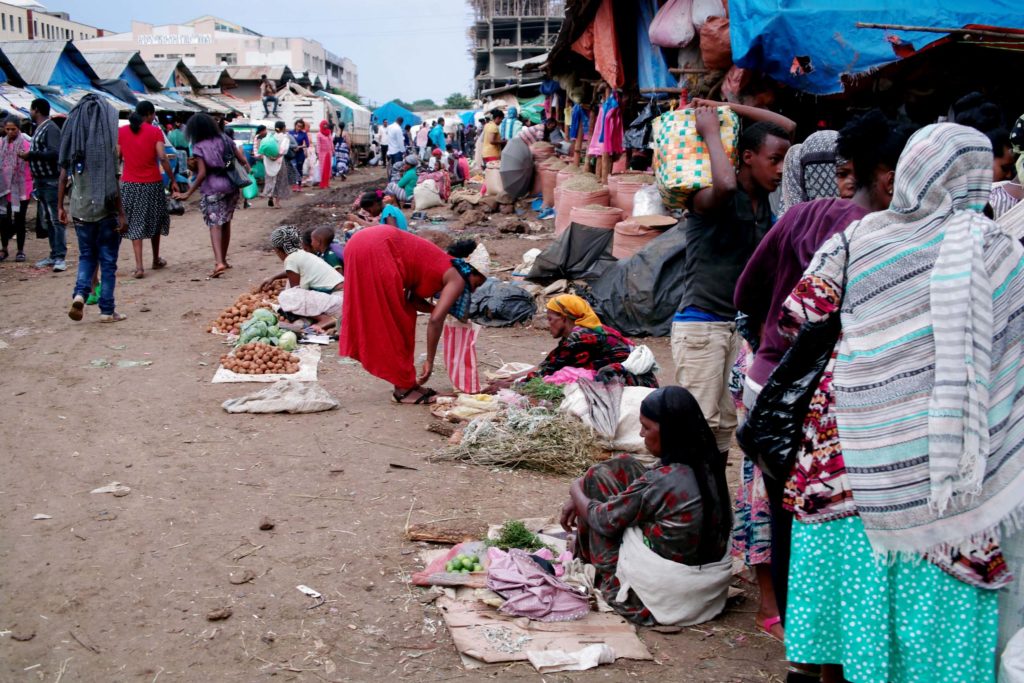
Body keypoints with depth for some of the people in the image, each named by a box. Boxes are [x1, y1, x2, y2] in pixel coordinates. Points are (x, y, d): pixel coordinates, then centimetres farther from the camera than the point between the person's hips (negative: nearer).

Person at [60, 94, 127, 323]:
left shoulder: (73, 140, 4)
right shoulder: (106, 141, -10)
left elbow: (63, 177, 5)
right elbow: (112, 182, -13)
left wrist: (60, 206, 14)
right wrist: (122, 214, -10)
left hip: (80, 209, 4)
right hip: (105, 209, -4)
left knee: (86, 256, 18)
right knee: (107, 261, 5)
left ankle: (80, 294, -5)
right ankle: (107, 311, 8)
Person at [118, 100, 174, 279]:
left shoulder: (121, 132, 4)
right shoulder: (155, 132, -5)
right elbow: (162, 158, -13)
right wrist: (173, 179, -7)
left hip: (130, 184, 2)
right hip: (152, 183, -2)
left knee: (135, 225, 4)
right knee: (154, 221, 16)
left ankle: (139, 266, -7)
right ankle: (156, 260, 30)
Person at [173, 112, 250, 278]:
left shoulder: (199, 147, -8)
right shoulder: (225, 139, 6)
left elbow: (202, 173, -14)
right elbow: (242, 160, 4)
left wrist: (188, 193, -9)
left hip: (212, 190, -5)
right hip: (231, 186, 5)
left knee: (215, 225, -8)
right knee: (226, 222, 16)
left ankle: (219, 262, -25)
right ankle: (223, 259, 27)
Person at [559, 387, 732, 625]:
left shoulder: (659, 482, -27)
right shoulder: (708, 465, -4)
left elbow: (602, 520, -11)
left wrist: (576, 491, 10)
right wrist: (578, 502, 13)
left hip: (664, 594, -7)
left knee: (599, 478, 4)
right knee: (624, 466, 12)